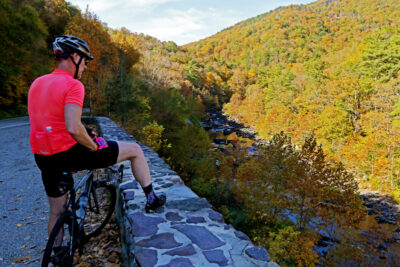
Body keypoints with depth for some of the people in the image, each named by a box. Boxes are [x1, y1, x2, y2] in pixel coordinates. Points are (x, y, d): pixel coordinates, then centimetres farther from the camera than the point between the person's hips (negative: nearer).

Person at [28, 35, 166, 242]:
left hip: (43, 158, 8)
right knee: (135, 150, 5)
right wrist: (94, 147, -11)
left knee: (57, 212, 26)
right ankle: (151, 198, 15)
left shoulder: (36, 83, 11)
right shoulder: (73, 85, -15)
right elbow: (73, 128, -28)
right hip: (68, 153, -8)